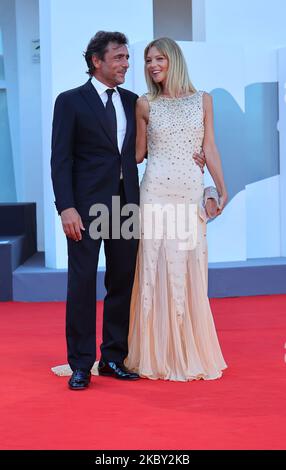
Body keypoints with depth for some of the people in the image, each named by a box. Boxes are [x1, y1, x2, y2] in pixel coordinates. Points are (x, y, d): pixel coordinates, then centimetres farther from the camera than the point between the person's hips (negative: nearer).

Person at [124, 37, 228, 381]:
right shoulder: (145, 105, 7)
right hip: (156, 192, -1)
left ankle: (192, 353, 13)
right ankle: (159, 354, 8)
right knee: (157, 268, -1)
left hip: (191, 192, 1)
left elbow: (209, 148, 8)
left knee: (190, 270, 2)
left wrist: (222, 190, 5)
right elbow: (138, 152, 14)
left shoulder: (202, 101, 8)